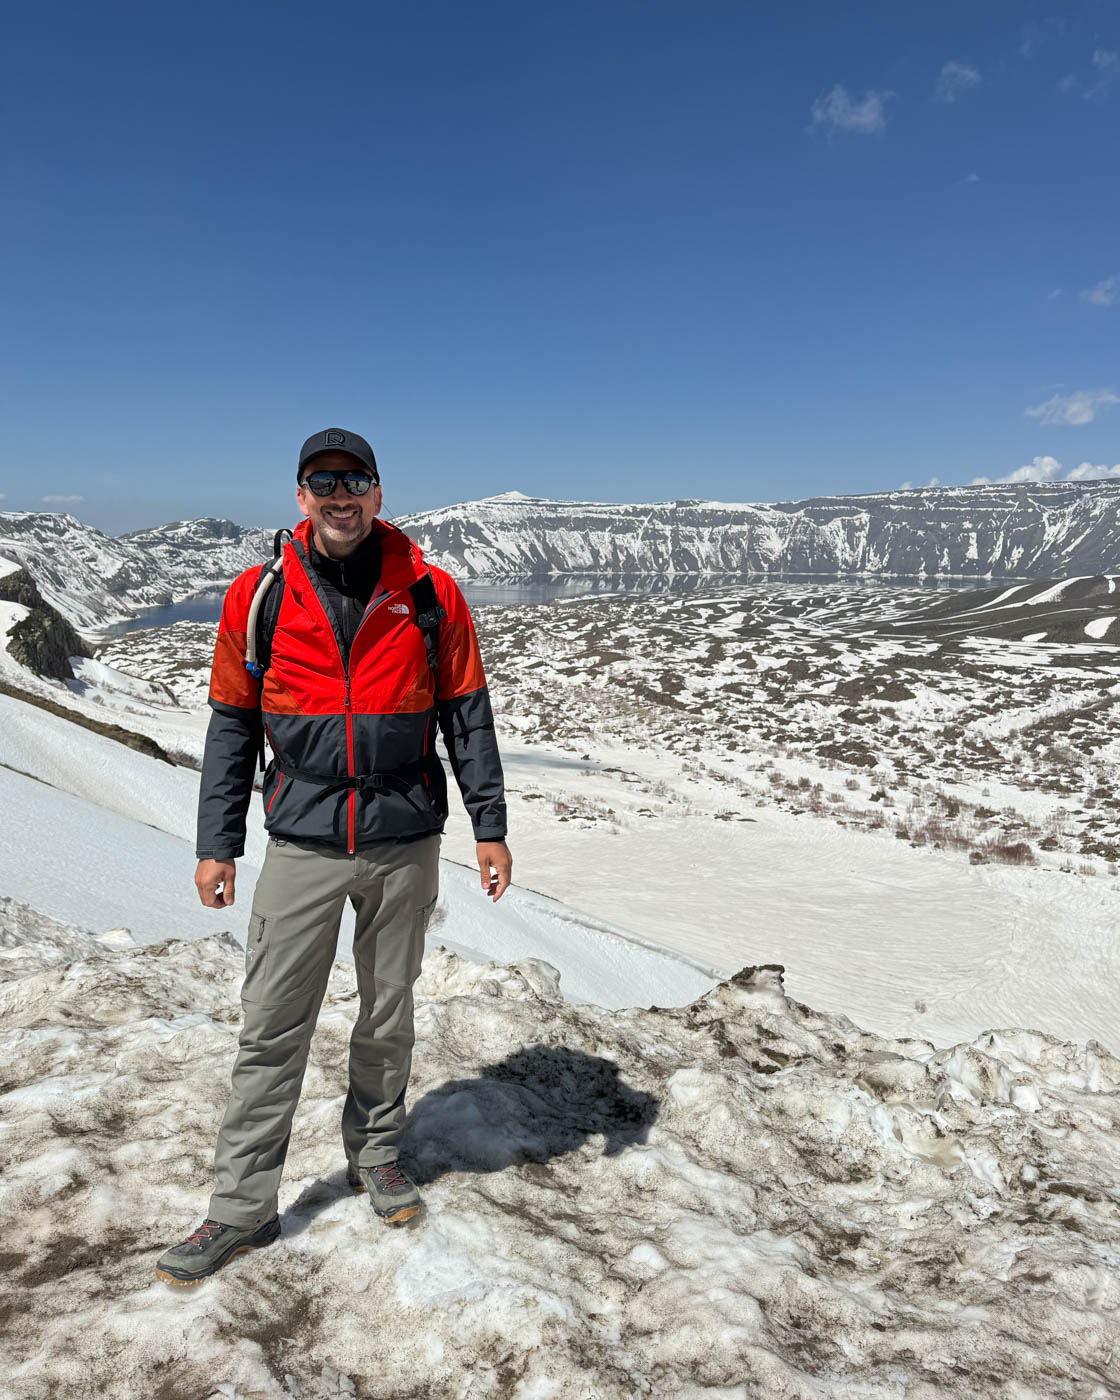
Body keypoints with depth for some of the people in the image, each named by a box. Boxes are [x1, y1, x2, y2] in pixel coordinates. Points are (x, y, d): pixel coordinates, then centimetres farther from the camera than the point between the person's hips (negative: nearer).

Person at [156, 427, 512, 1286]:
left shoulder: (430, 594, -2)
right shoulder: (258, 598, -1)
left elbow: (467, 715, 3)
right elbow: (231, 727, 4)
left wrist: (490, 825, 0)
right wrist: (217, 845, 1)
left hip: (404, 843, 0)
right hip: (303, 845, 0)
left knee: (388, 1016, 14)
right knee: (271, 1029, 4)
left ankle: (376, 1155, 36)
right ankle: (243, 1207, 19)